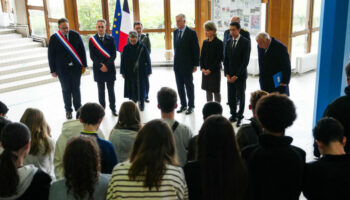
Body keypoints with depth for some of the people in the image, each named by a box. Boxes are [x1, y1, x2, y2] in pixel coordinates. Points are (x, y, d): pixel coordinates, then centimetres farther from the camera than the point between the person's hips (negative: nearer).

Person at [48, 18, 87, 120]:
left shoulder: (75, 35, -3)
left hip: (76, 68, 1)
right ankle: (68, 110, 21)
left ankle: (78, 108, 23)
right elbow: (51, 55, -1)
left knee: (76, 89, 9)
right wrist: (53, 70, -2)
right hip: (62, 69, -1)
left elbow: (82, 50, 3)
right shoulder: (53, 38, -6)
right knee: (66, 90, 8)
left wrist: (84, 65, 2)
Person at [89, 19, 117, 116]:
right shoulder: (92, 40, 2)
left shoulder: (111, 39, 2)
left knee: (111, 89, 6)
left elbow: (114, 54, -2)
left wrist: (106, 65, -13)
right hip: (98, 69, 0)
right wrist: (100, 66, -12)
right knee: (101, 90, 7)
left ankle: (113, 108, 15)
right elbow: (92, 56, -2)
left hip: (110, 69, 0)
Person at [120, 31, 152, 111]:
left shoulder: (142, 47, -7)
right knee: (131, 89, 7)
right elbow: (123, 61, 5)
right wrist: (123, 72, 4)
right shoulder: (126, 48, -2)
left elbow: (148, 60, -2)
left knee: (141, 88, 7)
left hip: (141, 73, -1)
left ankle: (141, 104, 22)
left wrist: (148, 71, -2)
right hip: (130, 73, 2)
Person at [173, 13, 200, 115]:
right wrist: (176, 60, 10)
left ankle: (191, 106, 15)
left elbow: (196, 49, -9)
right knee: (180, 86, 10)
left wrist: (195, 65, -10)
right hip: (177, 65, 6)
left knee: (189, 86, 4)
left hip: (187, 65, -5)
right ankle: (183, 105, 22)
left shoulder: (191, 33, -10)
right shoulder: (175, 32, 8)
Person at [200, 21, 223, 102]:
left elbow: (219, 58, -13)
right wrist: (202, 68, -4)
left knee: (216, 91, 2)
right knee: (208, 90, 11)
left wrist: (210, 69, -16)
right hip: (205, 71, 5)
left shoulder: (218, 43, -9)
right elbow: (201, 56, 10)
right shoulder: (205, 42, 8)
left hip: (215, 70, -5)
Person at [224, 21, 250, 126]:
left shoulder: (245, 42, -9)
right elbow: (226, 59, 9)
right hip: (230, 75, 4)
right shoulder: (228, 42, 7)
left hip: (240, 75, -4)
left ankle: (240, 117, 18)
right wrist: (227, 74, -2)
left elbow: (245, 61, -13)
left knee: (241, 96, 6)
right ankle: (233, 114, 22)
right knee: (231, 97, 7)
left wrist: (237, 75, -14)